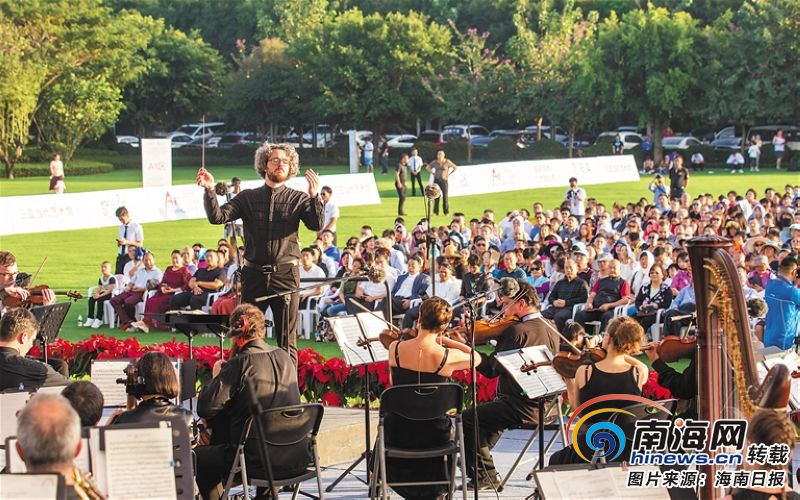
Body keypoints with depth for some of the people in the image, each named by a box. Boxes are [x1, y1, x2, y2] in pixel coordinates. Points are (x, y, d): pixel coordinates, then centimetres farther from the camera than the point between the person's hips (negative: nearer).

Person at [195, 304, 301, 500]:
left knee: (198, 456, 18)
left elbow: (205, 408, -13)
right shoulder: (284, 357, 7)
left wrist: (216, 376, 4)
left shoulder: (238, 364, -15)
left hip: (258, 462, -7)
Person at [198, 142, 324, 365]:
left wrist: (315, 197, -27)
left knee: (287, 338, 1)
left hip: (285, 274, -2)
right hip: (254, 274, 2)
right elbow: (217, 217, 0)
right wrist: (210, 191, -16)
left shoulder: (298, 199, 5)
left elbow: (317, 225, -10)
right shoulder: (248, 198, 9)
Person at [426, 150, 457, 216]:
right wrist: (432, 173, 5)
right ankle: (435, 212, 6)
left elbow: (455, 167, 6)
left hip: (444, 180, -2)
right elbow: (428, 167, 17)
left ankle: (446, 211, 4)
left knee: (445, 196, -5)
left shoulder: (447, 162, -4)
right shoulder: (434, 162, 2)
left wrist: (449, 174, 0)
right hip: (436, 180, 2)